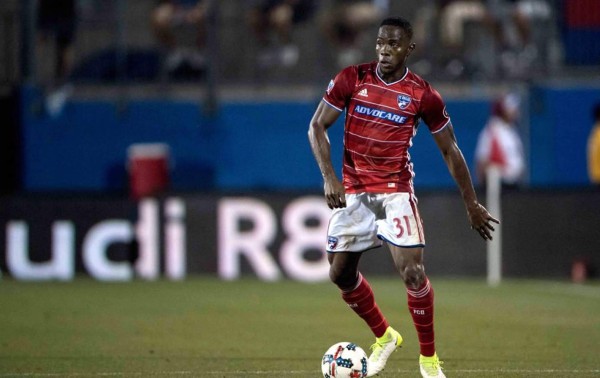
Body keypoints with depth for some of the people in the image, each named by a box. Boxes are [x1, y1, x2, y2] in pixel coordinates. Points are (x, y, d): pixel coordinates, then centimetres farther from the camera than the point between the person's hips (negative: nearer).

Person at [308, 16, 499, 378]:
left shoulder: (423, 94, -6)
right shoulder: (352, 78, -3)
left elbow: (450, 150, 4)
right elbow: (317, 126, -1)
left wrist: (472, 204, 6)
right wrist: (329, 176, -15)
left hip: (396, 192, -3)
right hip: (353, 192, 3)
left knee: (412, 272, -16)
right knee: (340, 272, 7)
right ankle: (384, 337, 32)